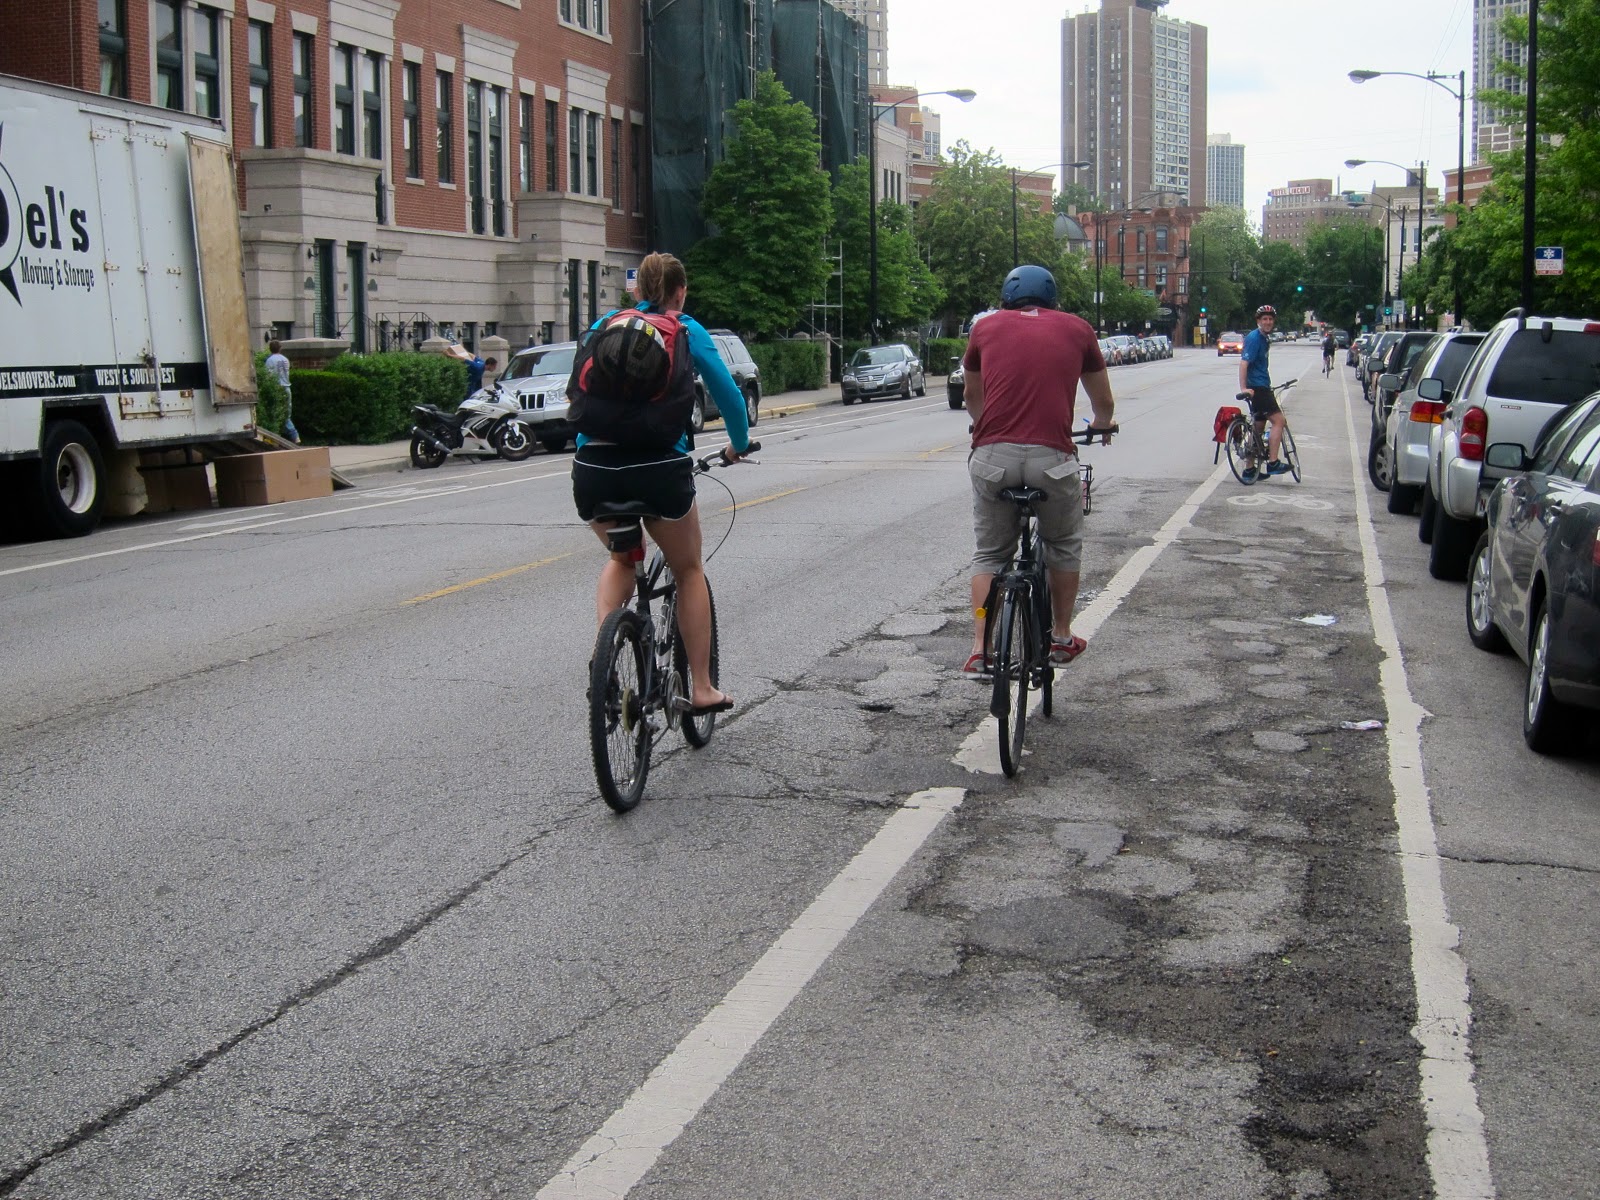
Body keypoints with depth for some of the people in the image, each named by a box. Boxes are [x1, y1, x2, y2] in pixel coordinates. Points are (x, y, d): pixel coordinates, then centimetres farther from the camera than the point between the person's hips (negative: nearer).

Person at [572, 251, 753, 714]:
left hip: (592, 468, 3)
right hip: (658, 466, -3)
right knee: (689, 571, 19)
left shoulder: (604, 326, 17)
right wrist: (738, 445, 30)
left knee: (622, 557, 30)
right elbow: (727, 395, 11)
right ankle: (702, 688, 19)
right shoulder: (687, 332, 9)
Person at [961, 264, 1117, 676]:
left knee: (989, 554, 17)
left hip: (992, 456, 1)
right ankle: (1061, 638, 31)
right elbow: (1105, 403, 28)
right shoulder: (1077, 329, 15)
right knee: (1065, 546, 24)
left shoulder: (986, 326, 16)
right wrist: (1101, 426, 51)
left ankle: (980, 651, 10)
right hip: (1052, 457, -1)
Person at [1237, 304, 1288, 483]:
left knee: (1258, 428, 11)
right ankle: (1273, 463, -11)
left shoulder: (1265, 338, 16)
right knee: (1278, 420, -13)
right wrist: (1243, 389, -29)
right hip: (1256, 388, -10)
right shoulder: (1254, 338, -14)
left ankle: (1250, 470, 15)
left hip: (1262, 386, 10)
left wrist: (1268, 384, 31)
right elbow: (1244, 363, -22)